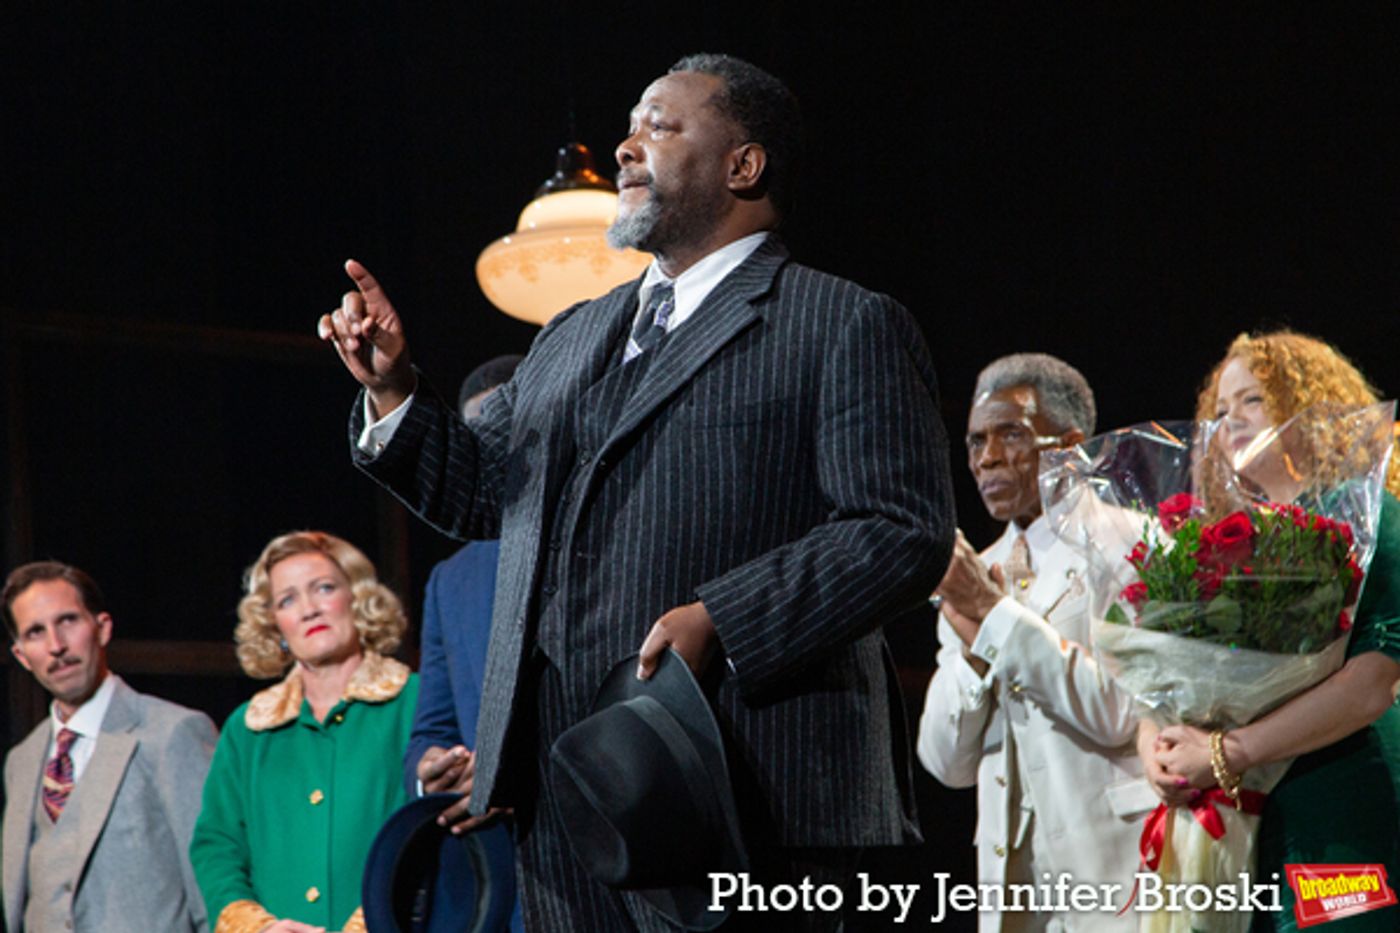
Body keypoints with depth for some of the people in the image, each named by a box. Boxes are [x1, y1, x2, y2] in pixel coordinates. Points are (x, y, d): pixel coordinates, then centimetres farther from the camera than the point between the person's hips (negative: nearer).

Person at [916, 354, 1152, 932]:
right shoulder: (978, 574, 15)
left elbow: (1117, 711, -15)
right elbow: (949, 764, 10)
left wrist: (993, 612, -13)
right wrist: (972, 640, -5)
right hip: (1011, 876, 5)